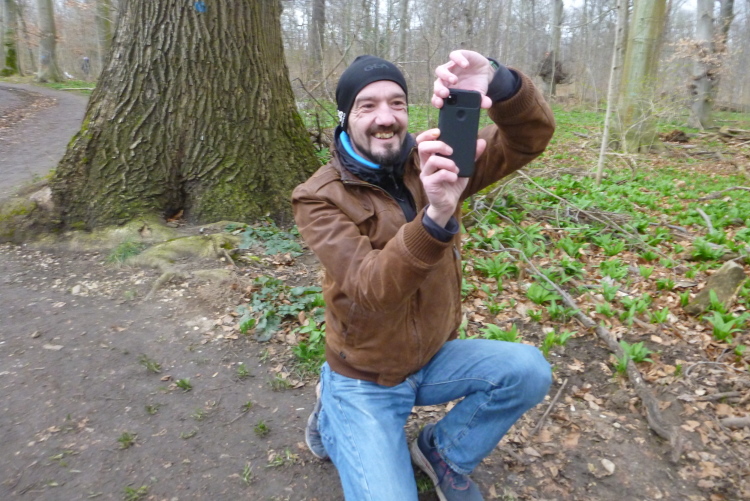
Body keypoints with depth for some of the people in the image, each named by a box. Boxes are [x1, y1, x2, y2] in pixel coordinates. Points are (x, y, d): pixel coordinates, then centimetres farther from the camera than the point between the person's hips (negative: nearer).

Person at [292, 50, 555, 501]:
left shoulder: (435, 162, -6)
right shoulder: (321, 197, -18)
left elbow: (531, 137, -16)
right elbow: (370, 291, -32)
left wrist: (499, 82, -38)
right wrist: (435, 217, -49)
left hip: (433, 359, 4)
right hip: (364, 378, -3)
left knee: (528, 369, -17)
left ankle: (443, 452, 9)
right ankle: (336, 419, 15)